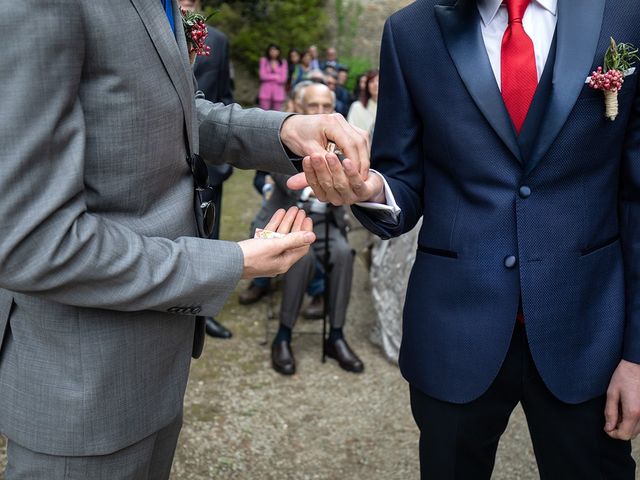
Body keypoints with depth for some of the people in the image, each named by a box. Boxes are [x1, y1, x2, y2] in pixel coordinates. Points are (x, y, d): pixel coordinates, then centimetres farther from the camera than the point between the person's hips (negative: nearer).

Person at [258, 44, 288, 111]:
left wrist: (270, 77, -4)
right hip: (266, 90, -1)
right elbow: (263, 75, -2)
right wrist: (276, 76, -1)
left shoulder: (283, 62, 9)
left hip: (278, 90, 1)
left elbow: (283, 78, 0)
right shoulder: (264, 60, 8)